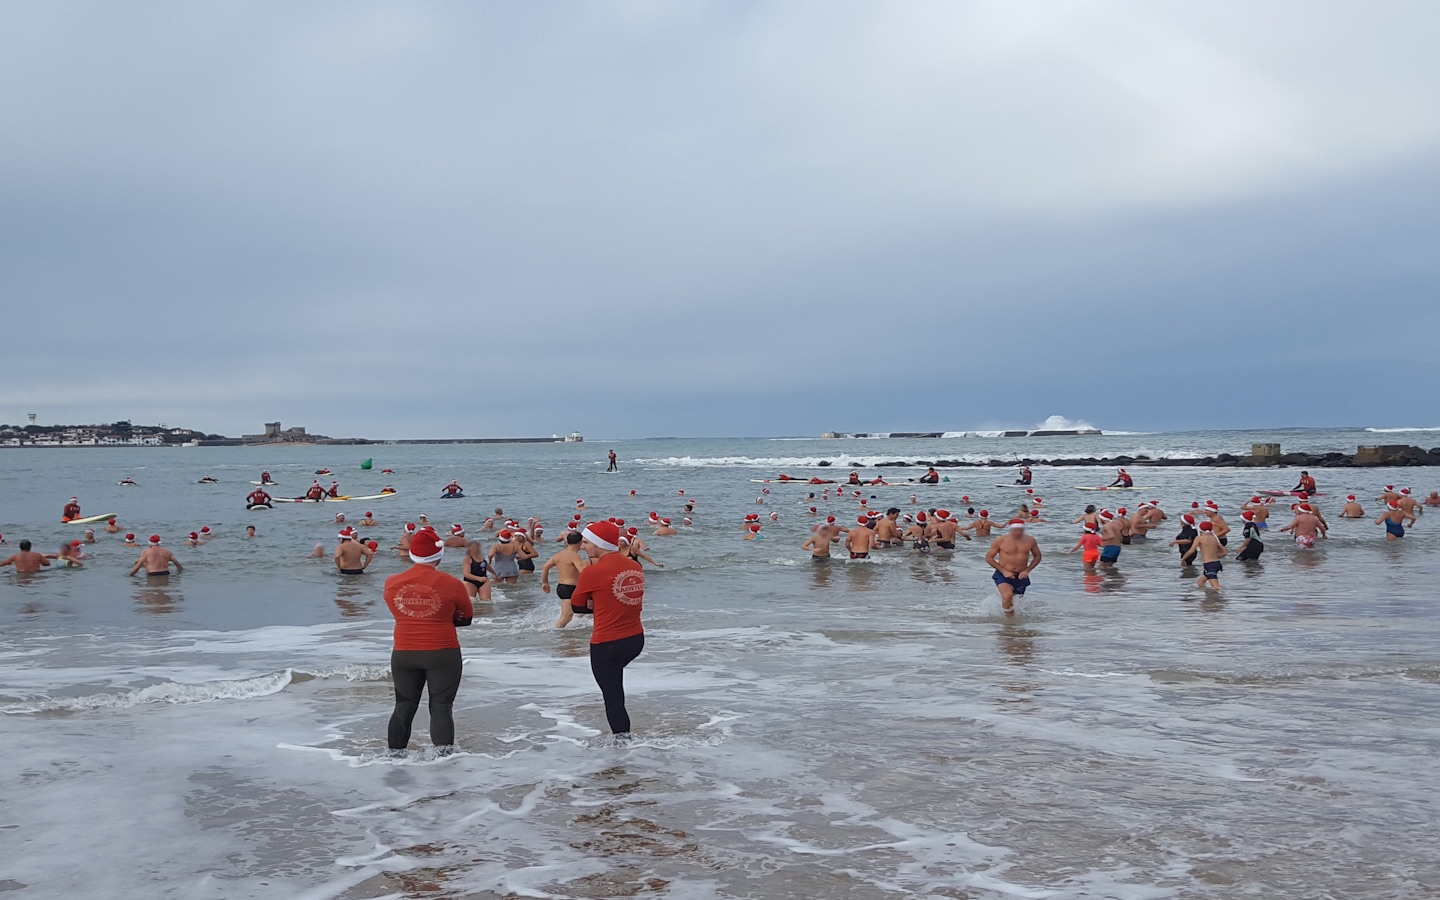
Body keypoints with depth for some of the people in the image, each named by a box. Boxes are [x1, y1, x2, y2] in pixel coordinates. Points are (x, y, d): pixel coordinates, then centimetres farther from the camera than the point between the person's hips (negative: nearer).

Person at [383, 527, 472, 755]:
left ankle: (395, 753, 20)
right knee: (441, 705, 3)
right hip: (443, 654, -3)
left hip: (403, 654, 3)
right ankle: (443, 751, -6)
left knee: (404, 705, 15)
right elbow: (466, 618, 2)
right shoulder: (451, 584, -11)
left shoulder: (391, 583, -1)